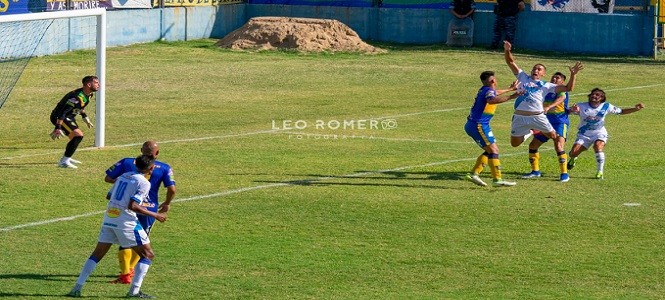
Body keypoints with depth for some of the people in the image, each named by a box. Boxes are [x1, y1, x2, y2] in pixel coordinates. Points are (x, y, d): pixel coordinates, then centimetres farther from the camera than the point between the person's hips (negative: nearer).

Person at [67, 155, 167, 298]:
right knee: (148, 254, 6)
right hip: (126, 221, -7)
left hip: (109, 218, 7)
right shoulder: (144, 183, -8)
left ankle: (77, 288, 6)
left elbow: (109, 196, 22)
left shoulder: (123, 176, 14)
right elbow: (133, 206, -17)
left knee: (97, 254, 14)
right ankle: (134, 291, -3)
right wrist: (155, 215, -11)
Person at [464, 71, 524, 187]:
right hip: (478, 125, -10)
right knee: (493, 150, -12)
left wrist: (511, 89, 53)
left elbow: (495, 93, 40)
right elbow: (491, 100, -40)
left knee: (490, 151, 15)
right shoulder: (488, 90, -14)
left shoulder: (484, 90, 15)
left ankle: (474, 174, 11)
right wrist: (510, 96, -46)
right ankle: (497, 179, -17)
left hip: (472, 125, 10)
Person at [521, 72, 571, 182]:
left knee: (559, 146, -25)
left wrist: (549, 107, -46)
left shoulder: (562, 91, -7)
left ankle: (564, 174, -21)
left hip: (560, 122, -8)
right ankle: (535, 171, 23)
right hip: (546, 123, 8)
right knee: (533, 145, 8)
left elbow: (560, 99, -29)